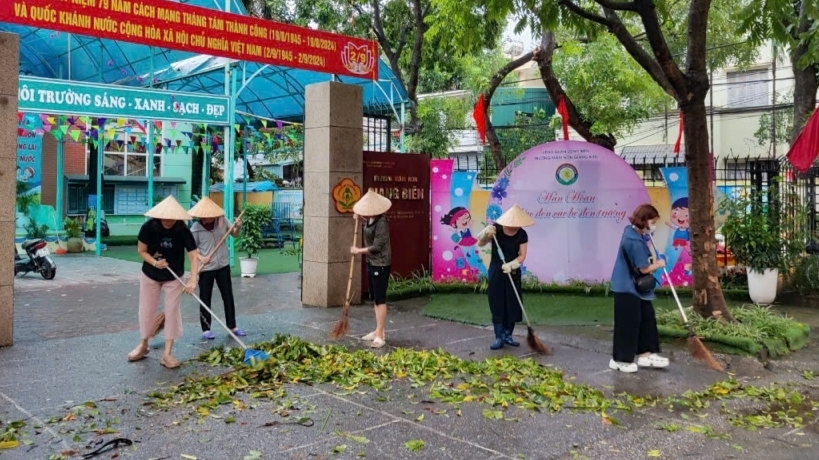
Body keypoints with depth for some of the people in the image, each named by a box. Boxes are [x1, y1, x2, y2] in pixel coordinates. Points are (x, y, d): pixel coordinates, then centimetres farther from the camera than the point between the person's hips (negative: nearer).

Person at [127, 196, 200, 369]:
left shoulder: (183, 231, -24)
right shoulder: (149, 227, -22)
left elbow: (194, 257, -27)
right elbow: (142, 251, -10)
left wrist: (193, 280, -41)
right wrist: (155, 262, -29)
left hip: (174, 277, -1)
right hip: (150, 275, 1)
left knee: (172, 312, -1)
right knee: (147, 310, 11)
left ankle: (167, 354, 6)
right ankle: (143, 345, 33)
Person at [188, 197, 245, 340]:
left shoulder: (222, 221, -6)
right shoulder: (196, 228, -13)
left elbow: (234, 235, 9)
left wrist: (238, 227, -11)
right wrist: (200, 257, -22)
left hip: (223, 266, 3)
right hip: (206, 268, -3)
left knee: (228, 296, 11)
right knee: (205, 299, 7)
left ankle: (232, 326, 23)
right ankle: (206, 329, 19)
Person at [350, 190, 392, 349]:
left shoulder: (381, 222, -22)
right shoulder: (371, 219, 5)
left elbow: (377, 247, -24)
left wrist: (358, 251, -11)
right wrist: (359, 219, 12)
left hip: (381, 264, -10)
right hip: (371, 263, 10)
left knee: (380, 299, -6)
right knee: (375, 298, 15)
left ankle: (380, 336, -1)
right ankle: (378, 331, 25)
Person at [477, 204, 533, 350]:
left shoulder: (522, 235, -11)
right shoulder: (496, 229, -15)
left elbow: (522, 255, -10)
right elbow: (480, 243, -14)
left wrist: (511, 265, -28)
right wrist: (486, 233, -34)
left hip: (513, 272, 2)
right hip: (496, 271, -2)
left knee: (513, 305, 4)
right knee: (497, 305, -1)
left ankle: (508, 335, 17)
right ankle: (499, 338, 4)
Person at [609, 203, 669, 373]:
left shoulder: (634, 232, 5)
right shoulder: (634, 241, -26)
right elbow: (644, 268, -22)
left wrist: (652, 261, 7)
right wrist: (658, 264, -4)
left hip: (636, 286, 10)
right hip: (627, 287, -10)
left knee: (647, 318, 14)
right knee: (628, 323, -2)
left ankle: (645, 354, 22)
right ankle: (620, 359, 10)